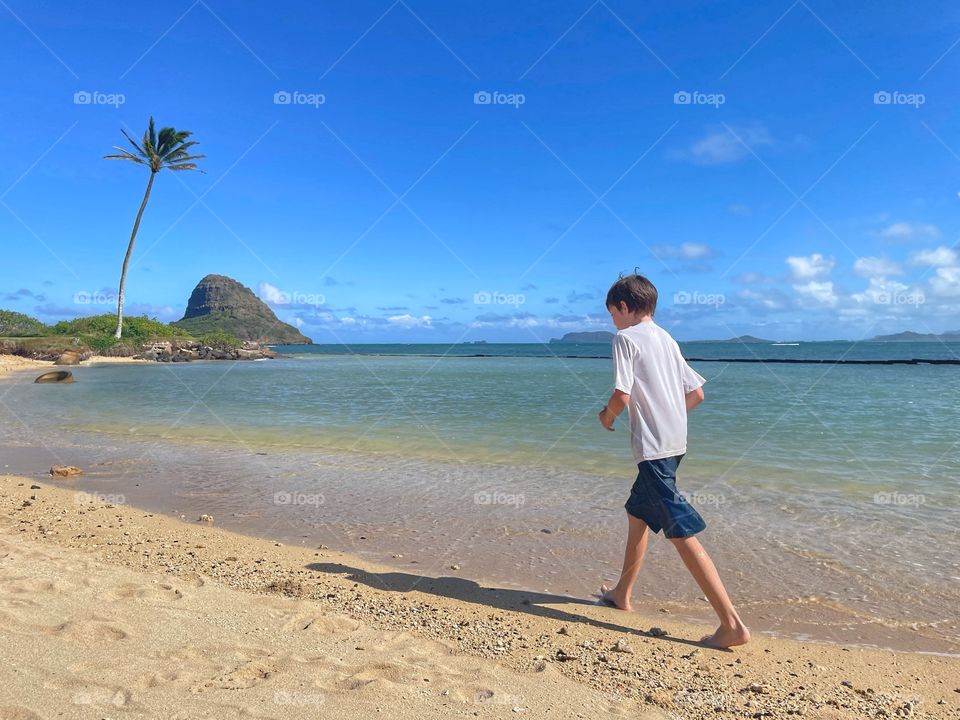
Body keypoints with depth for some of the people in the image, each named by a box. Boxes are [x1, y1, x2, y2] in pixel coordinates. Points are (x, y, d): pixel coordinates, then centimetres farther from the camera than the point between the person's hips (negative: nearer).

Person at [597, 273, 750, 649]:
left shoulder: (626, 338, -8)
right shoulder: (667, 339, 15)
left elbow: (622, 395, -18)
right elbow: (696, 393, 15)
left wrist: (607, 416, 2)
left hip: (652, 446, -9)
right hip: (675, 442, 9)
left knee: (683, 532, -8)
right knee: (637, 513, 22)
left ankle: (732, 624, -8)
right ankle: (622, 594, 36)